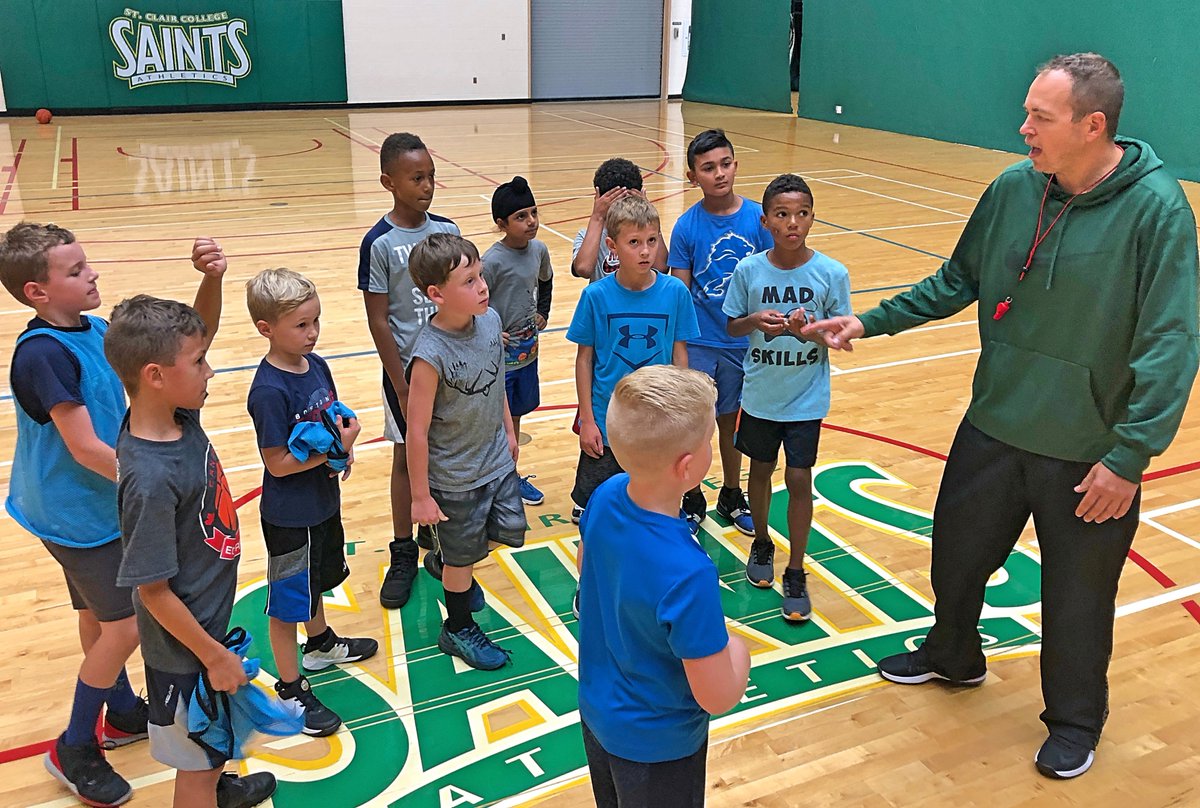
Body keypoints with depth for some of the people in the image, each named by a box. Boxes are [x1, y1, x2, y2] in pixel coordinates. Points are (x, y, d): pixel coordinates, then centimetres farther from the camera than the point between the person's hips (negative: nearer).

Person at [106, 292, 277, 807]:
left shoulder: (179, 417, -11)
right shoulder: (152, 480, -34)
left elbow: (201, 329, 2)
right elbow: (154, 591, -26)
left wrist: (213, 276, -17)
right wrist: (214, 656, -16)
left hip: (209, 618, 9)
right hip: (184, 648, -9)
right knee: (196, 764, 16)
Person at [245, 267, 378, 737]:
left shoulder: (316, 365, -3)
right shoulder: (269, 391, -27)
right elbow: (277, 463, -24)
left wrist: (343, 450, -10)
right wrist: (334, 449, -27)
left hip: (322, 501, 8)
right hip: (290, 516, -8)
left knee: (316, 580, 29)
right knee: (287, 602, 9)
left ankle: (320, 644, 52)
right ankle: (290, 690, 25)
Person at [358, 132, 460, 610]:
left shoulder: (448, 231, 0)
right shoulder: (379, 243, -12)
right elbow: (378, 321, -10)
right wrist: (401, 386, -11)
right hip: (408, 370, -3)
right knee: (407, 458, 10)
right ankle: (403, 555, 25)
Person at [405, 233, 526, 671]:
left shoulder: (490, 321, -10)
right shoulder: (430, 354, -30)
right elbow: (417, 430, -22)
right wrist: (421, 497, -15)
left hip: (497, 459, 6)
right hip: (455, 478, -6)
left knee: (511, 531, 21)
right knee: (463, 556, 13)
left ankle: (443, 560, 49)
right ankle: (458, 629, 40)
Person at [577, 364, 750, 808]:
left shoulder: (606, 495, -18)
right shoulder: (688, 574, -39)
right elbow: (718, 697, -29)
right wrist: (736, 649, -10)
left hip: (596, 710, 6)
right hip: (656, 744, -6)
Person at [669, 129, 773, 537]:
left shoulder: (757, 217, -7)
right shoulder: (686, 226, -10)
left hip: (742, 340, 2)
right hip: (699, 343, -1)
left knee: (731, 420, 17)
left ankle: (731, 496, 36)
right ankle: (693, 502, 28)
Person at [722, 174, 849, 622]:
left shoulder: (832, 274, -12)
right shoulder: (748, 270, -9)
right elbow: (731, 326, 1)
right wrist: (756, 321, -21)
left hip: (806, 399, -1)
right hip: (760, 395, 2)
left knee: (798, 480, 1)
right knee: (760, 470, 17)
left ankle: (795, 573, 17)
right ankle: (761, 542, 42)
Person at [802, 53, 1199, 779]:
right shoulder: (1012, 188, -4)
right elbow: (957, 282, 9)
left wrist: (1129, 456, -19)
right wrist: (869, 322, 7)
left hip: (1088, 453, -4)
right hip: (993, 427, 5)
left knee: (1078, 597, 12)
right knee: (958, 553, 20)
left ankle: (1075, 720, 39)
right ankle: (953, 656, 49)